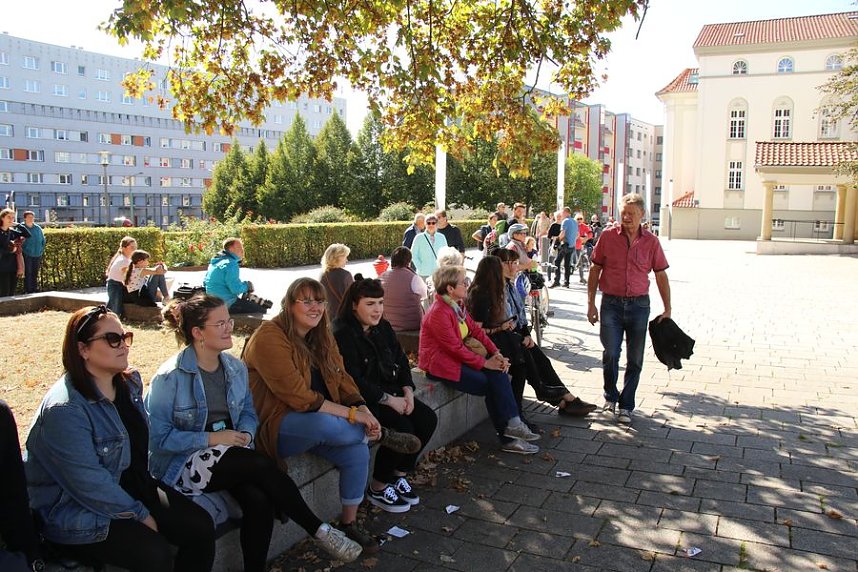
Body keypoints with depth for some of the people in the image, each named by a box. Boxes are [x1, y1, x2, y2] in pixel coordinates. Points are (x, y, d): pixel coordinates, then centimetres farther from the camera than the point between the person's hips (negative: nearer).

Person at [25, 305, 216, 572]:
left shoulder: (130, 382, 2)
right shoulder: (64, 409, -25)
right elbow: (89, 483, -25)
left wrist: (147, 487, 9)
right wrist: (140, 515, -16)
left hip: (131, 486, 8)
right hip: (75, 510, -8)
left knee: (201, 527, -9)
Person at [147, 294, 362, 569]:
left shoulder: (236, 367, 6)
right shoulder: (169, 378, -12)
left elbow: (248, 411, 16)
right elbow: (158, 436, -16)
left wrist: (245, 434, -7)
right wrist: (211, 439, -20)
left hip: (230, 455, 5)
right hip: (184, 463, -5)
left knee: (259, 499, -29)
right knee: (262, 465, -29)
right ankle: (318, 530, -15)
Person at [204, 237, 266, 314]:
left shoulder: (214, 262, 11)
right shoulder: (231, 264, -19)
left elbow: (205, 282, 19)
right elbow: (236, 289, -25)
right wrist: (246, 285, -3)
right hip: (227, 304, -10)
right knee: (261, 310, -9)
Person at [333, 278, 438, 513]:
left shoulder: (383, 328, 10)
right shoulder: (342, 335, -16)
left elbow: (401, 360, 12)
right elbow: (353, 380, -22)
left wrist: (407, 390, -6)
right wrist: (389, 400, -21)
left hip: (390, 392, 8)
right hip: (361, 399, -8)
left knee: (428, 419, -9)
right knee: (403, 428, -25)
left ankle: (399, 475, 7)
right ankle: (378, 488, -4)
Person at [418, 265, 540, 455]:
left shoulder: (458, 305, 8)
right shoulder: (438, 314, -21)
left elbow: (475, 330, 9)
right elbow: (455, 348, -21)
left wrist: (495, 352, -4)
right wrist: (485, 363, -16)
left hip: (456, 358, 9)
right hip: (441, 364, -9)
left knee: (499, 372, -11)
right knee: (491, 384, -16)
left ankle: (512, 425, -10)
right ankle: (508, 438, -1)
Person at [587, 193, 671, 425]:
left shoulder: (651, 241, 3)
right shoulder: (608, 236, 0)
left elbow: (661, 275, 9)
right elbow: (595, 270, 5)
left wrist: (667, 309, 6)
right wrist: (591, 303, 1)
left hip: (639, 304, 2)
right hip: (611, 303, -1)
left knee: (635, 359, 6)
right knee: (610, 354, -9)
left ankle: (626, 406, 21)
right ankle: (610, 396, 18)